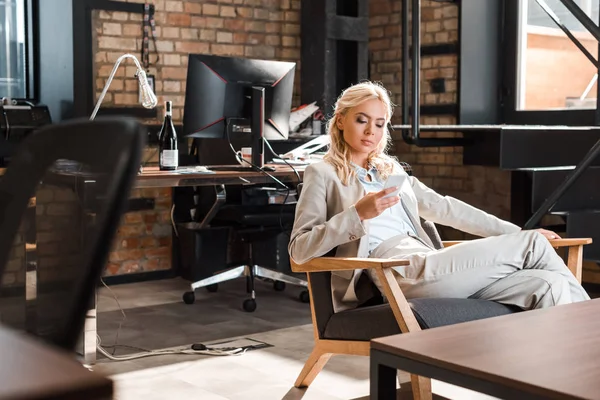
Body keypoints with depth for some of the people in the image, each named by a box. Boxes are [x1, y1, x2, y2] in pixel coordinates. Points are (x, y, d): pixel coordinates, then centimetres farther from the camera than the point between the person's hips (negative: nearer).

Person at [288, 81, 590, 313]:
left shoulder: (391, 170, 28)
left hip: (427, 264, 7)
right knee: (533, 245, -11)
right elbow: (299, 250, -3)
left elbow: (443, 208, 28)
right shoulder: (322, 174, 9)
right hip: (399, 273, -7)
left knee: (548, 285, -17)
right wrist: (357, 214, -16)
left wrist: (517, 232, 24)